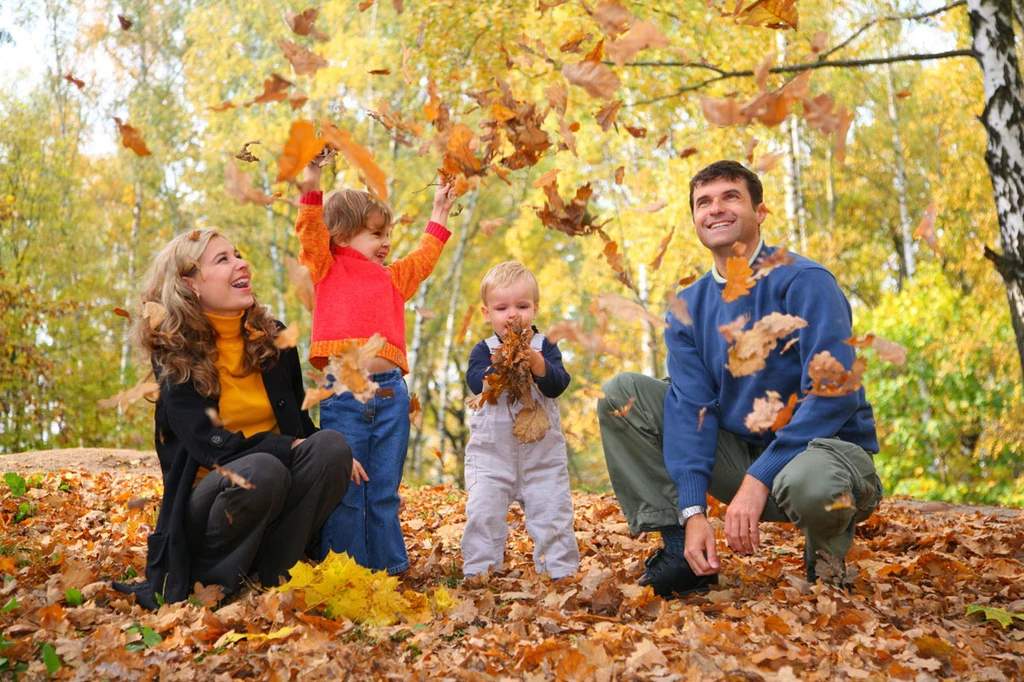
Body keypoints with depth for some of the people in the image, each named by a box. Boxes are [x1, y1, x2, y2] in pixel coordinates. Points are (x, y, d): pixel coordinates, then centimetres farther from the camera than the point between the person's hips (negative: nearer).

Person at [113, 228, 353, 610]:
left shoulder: (273, 338, 5)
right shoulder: (174, 356, -8)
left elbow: (299, 422, 11)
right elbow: (211, 446, -18)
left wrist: (327, 453, -10)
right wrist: (291, 449, -24)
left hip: (279, 500, 5)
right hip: (210, 496, -4)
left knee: (331, 444, -24)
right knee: (262, 469, -36)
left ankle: (271, 574, -16)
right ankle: (207, 579, -13)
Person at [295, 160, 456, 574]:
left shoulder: (393, 278, 22)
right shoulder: (327, 269, 9)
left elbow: (424, 258, 35)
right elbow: (312, 233, -5)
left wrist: (439, 214, 38)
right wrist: (311, 188, -15)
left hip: (390, 393, 4)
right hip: (342, 393, -4)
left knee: (385, 491, 10)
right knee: (343, 487, 0)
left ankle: (388, 568, 18)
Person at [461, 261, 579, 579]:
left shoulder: (545, 346, 2)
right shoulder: (483, 349, 1)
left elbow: (559, 384, -11)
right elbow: (475, 380, -16)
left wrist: (539, 366, -30)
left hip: (543, 451, 0)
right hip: (491, 450, 0)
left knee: (552, 512, 3)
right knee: (483, 512, -3)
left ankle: (560, 570, 16)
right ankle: (477, 570, 9)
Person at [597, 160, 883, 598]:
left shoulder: (804, 282, -14)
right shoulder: (689, 308, 3)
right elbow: (691, 406, -6)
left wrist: (758, 479, -28)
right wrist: (693, 511, -19)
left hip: (828, 447, -5)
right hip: (742, 453, 5)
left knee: (810, 482, -43)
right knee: (621, 393, -6)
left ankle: (827, 557, -4)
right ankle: (679, 549, -8)